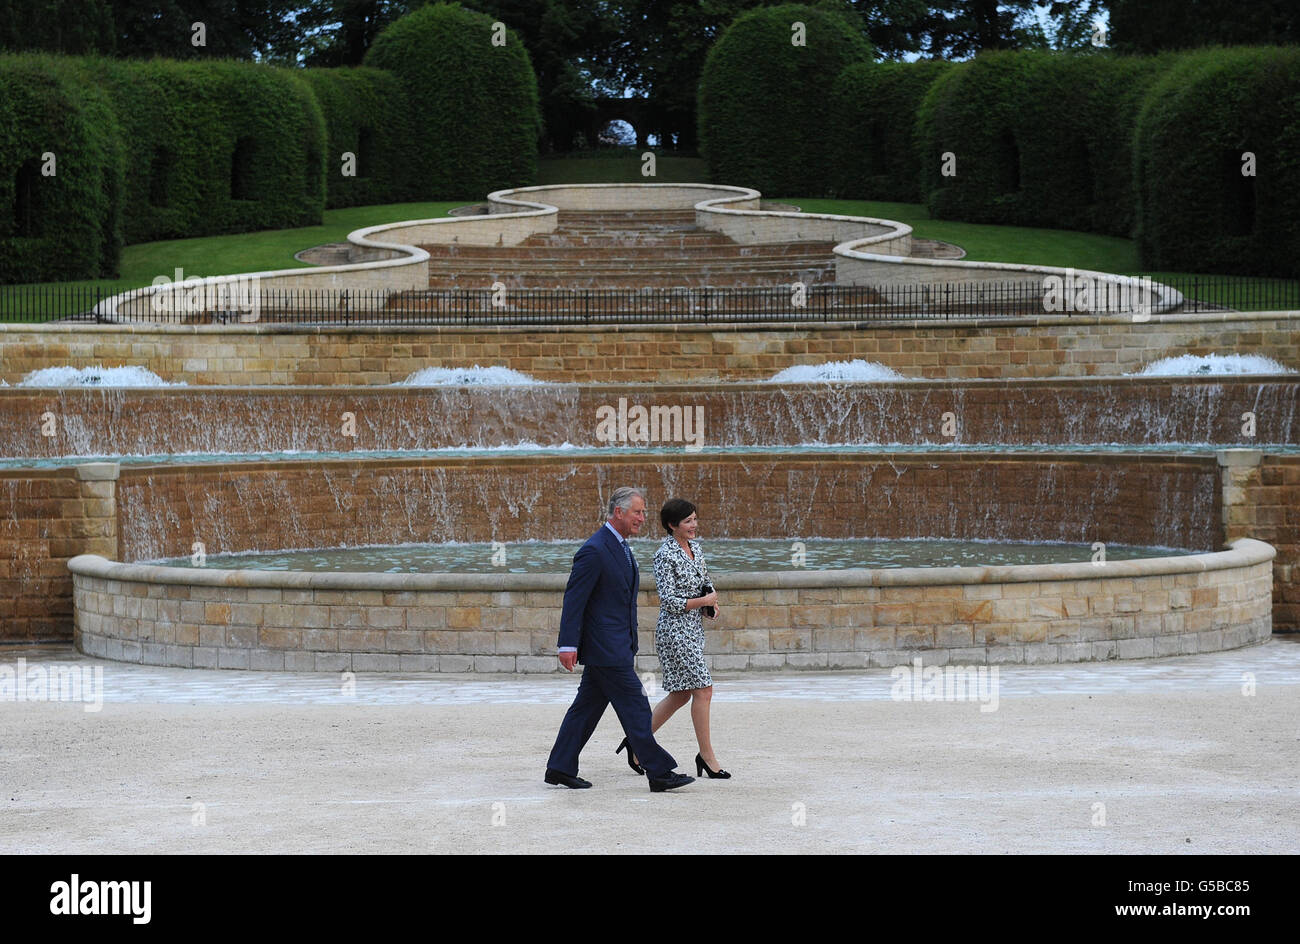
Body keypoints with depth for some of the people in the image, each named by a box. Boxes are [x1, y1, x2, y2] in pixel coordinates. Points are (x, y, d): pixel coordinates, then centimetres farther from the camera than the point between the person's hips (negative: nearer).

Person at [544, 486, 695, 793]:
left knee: (587, 707, 12)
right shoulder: (594, 551, -16)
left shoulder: (621, 548, 15)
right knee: (635, 707, -7)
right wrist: (568, 645, -19)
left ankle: (560, 768, 18)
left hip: (617, 646, 10)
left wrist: (629, 646, 23)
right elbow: (574, 599, -17)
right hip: (605, 648, -10)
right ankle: (660, 773, -3)